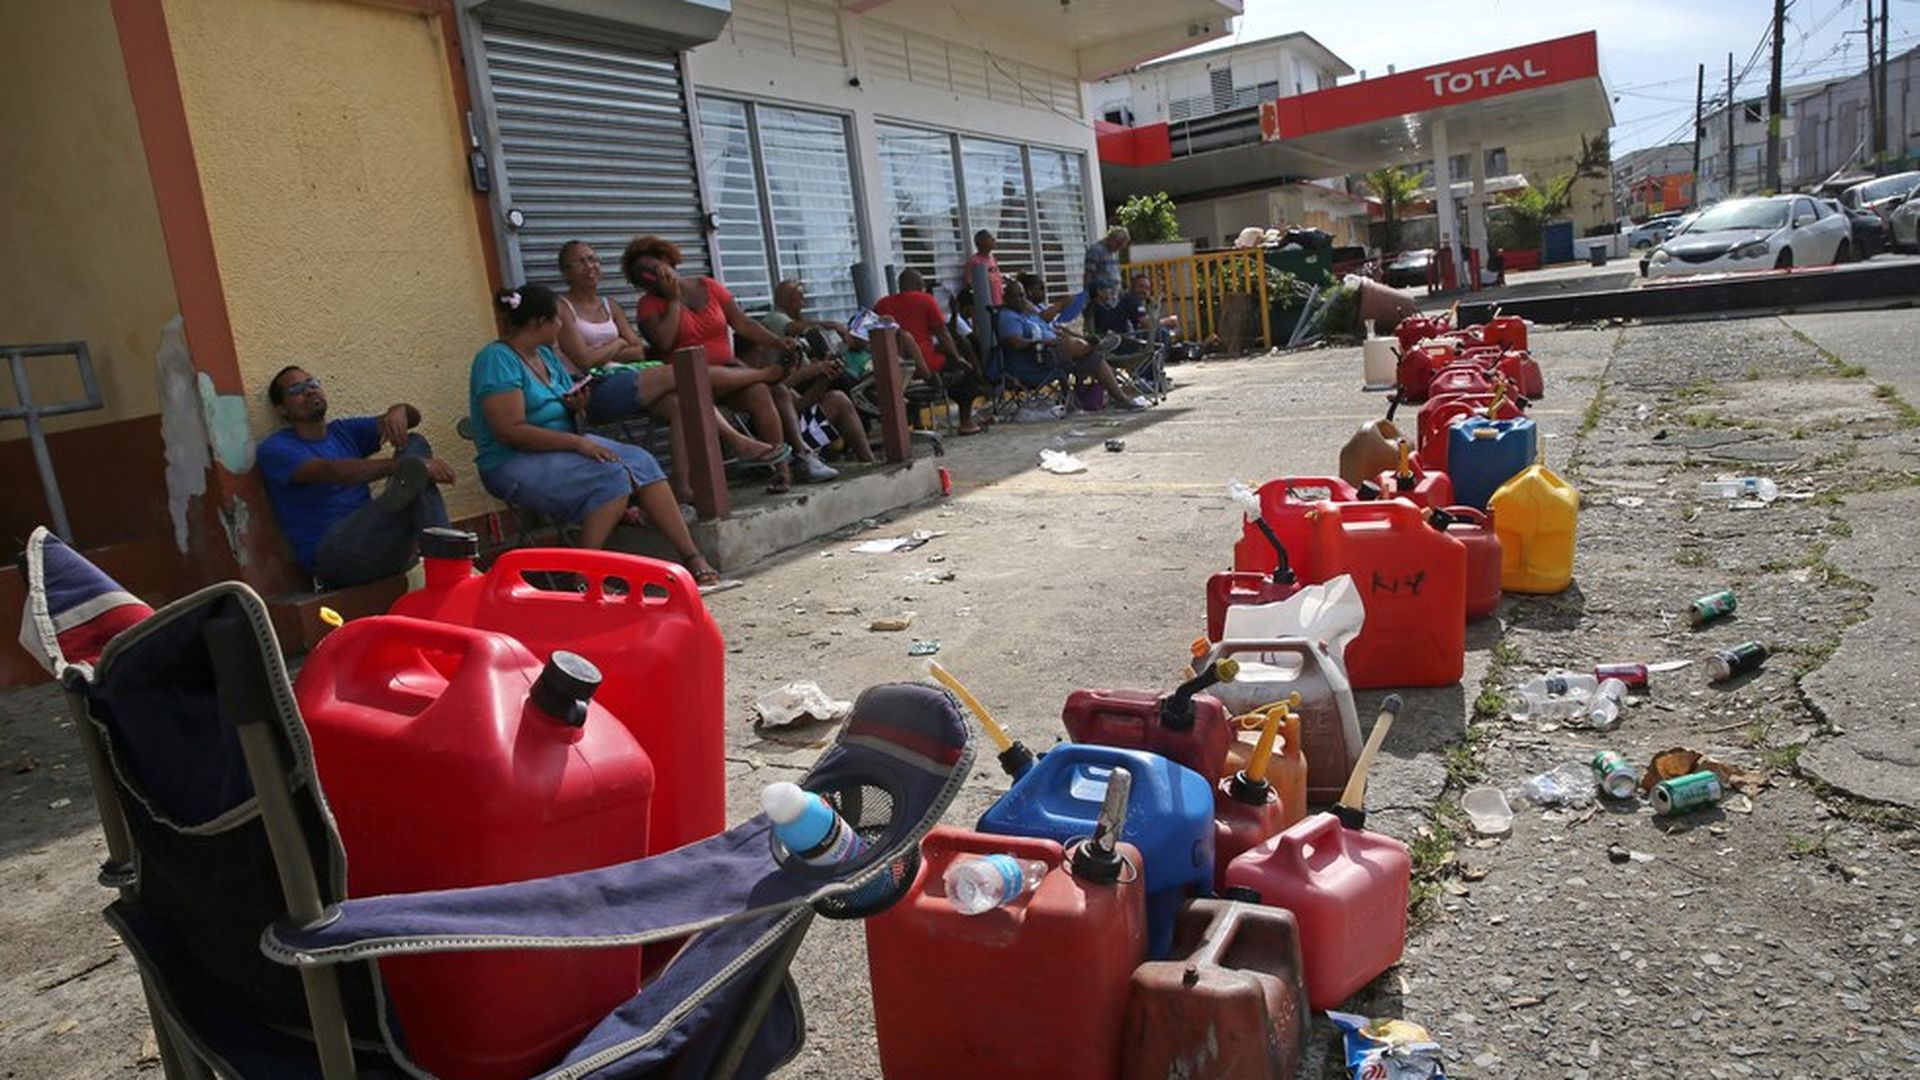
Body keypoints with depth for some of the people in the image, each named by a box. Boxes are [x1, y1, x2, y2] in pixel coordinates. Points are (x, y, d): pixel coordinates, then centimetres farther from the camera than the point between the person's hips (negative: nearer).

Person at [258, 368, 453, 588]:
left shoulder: (344, 431, 20)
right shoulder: (275, 449, 0)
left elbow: (413, 416, 14)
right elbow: (332, 471, -20)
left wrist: (398, 412, -12)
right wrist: (409, 465, -30)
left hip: (379, 544, 7)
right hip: (333, 557, -7)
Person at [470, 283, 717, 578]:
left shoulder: (546, 355, 15)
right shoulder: (496, 359, -12)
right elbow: (510, 431, -22)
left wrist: (576, 407, -1)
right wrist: (577, 443, -25)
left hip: (563, 448, 8)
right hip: (515, 464, -8)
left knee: (640, 461, -14)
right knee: (611, 475, -29)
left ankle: (692, 559, -19)